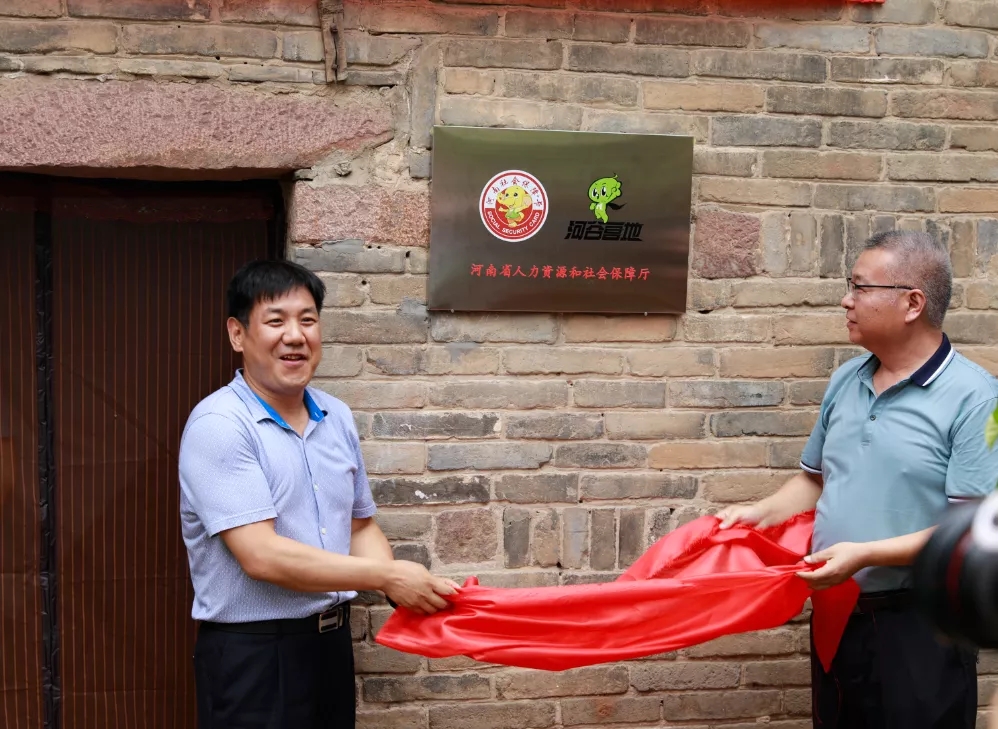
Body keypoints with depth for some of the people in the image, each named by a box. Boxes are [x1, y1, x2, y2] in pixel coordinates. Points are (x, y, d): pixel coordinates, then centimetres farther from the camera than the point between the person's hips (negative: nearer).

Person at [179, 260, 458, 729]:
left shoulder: (337, 418, 6)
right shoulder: (218, 425, -16)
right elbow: (261, 555, -23)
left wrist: (404, 593, -4)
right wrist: (387, 576, -20)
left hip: (332, 640, 7)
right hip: (253, 654, -6)